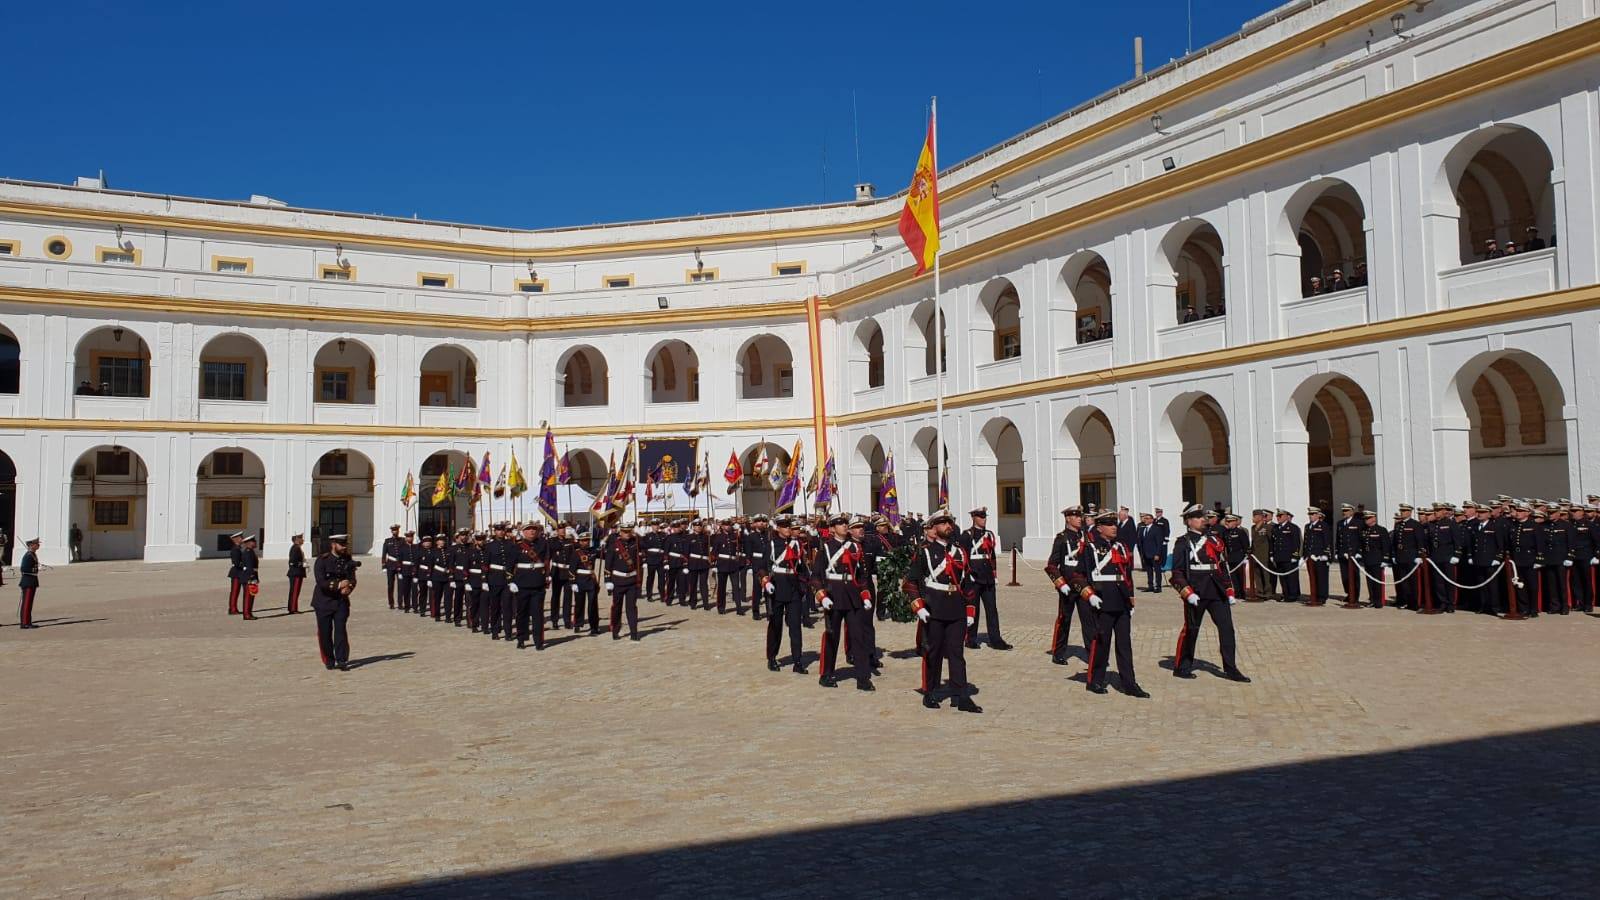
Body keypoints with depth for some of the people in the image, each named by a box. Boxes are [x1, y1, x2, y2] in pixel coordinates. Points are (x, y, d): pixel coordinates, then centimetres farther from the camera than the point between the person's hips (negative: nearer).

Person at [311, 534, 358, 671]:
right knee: (325, 633, 4)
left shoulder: (348, 561, 5)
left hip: (341, 601, 2)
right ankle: (329, 661, 18)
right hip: (324, 601, -2)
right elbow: (321, 582, -17)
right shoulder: (322, 561, -8)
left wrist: (348, 588, -22)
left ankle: (342, 661, -7)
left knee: (341, 630, -8)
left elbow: (352, 579, 0)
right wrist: (338, 585, -27)